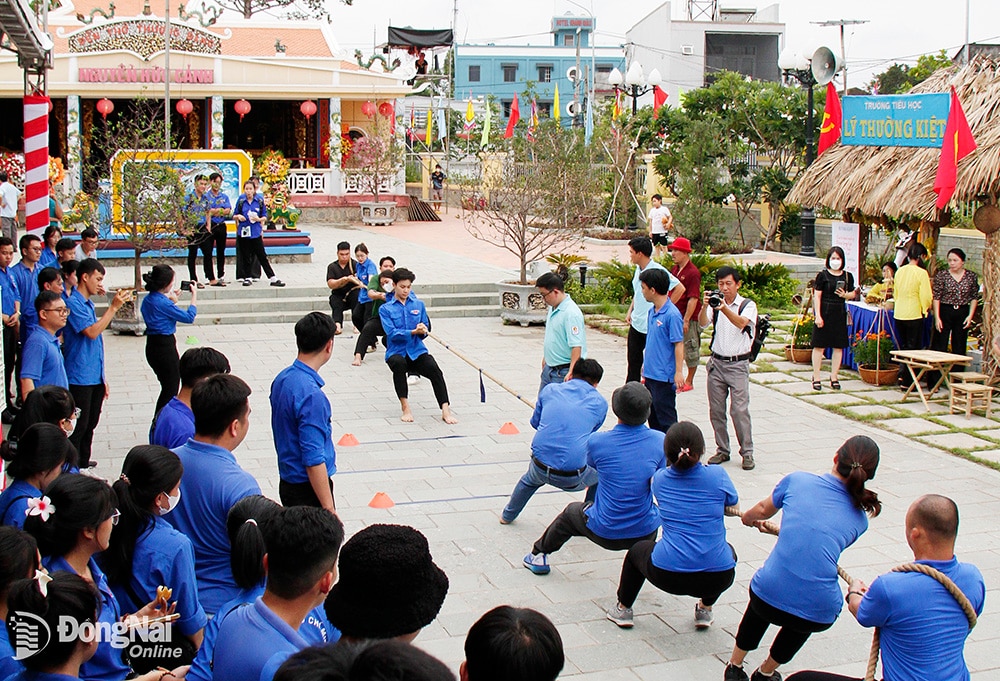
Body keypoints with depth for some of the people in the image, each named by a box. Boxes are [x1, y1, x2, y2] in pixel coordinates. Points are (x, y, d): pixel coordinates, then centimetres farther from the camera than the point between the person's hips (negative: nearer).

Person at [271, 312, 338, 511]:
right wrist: (329, 509, -22)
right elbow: (313, 459, -25)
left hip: (287, 482, 9)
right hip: (308, 488, -9)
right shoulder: (311, 394, -23)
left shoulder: (282, 379, 4)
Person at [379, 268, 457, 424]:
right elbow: (391, 333, -9)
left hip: (417, 351, 2)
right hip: (396, 352, -2)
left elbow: (425, 330, 11)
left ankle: (445, 411, -31)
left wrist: (423, 330, -14)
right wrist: (413, 332, -22)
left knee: (433, 368, -28)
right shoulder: (385, 309, 5)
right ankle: (405, 408, -24)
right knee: (398, 363, -37)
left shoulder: (418, 305, 13)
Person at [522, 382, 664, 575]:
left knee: (571, 512, 31)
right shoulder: (660, 440, -14)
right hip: (646, 533, 1)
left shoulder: (597, 442, -16)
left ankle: (538, 556, 46)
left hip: (604, 533, -1)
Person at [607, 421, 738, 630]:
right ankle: (705, 609, 34)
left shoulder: (659, 479, 5)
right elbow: (734, 508, 15)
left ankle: (623, 608, 41)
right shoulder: (717, 475, -2)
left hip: (667, 576, 1)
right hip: (717, 579, 0)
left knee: (638, 550, 33)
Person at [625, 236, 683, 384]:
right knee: (633, 362, 14)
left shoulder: (657, 270, -17)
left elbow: (680, 288, -16)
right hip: (636, 324, 8)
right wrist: (630, 311, 14)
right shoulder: (638, 270, 9)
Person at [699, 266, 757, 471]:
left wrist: (724, 308, -41)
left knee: (740, 410, -8)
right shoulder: (715, 303, 6)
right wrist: (704, 306, -32)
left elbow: (741, 323, -23)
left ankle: (747, 452, 1)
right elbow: (703, 323, -12)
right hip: (716, 362, 4)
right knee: (716, 410, 6)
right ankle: (722, 450, 17)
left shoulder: (748, 305, -3)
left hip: (738, 364, -4)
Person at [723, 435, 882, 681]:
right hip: (820, 616, 1)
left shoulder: (798, 480, 4)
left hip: (770, 599, 0)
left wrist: (748, 518, 47)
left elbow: (763, 510, 24)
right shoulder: (859, 519, 10)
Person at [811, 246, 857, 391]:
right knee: (819, 346, -2)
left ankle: (834, 377, 15)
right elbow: (817, 296, -5)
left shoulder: (847, 276, 9)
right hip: (824, 312, -4)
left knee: (838, 347, 5)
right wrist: (817, 315, -12)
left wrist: (845, 295, -7)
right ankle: (816, 378, 5)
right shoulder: (823, 275, -2)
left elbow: (853, 294, 16)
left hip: (840, 313, 4)